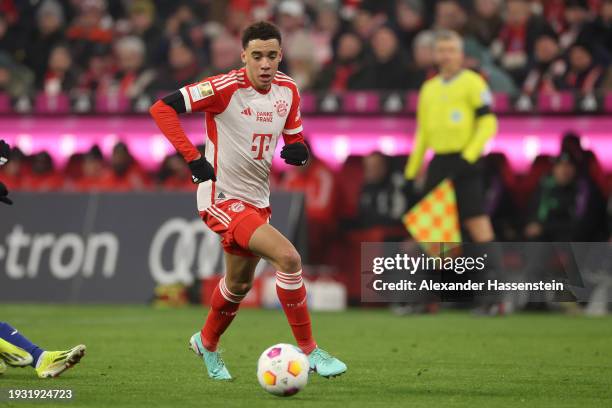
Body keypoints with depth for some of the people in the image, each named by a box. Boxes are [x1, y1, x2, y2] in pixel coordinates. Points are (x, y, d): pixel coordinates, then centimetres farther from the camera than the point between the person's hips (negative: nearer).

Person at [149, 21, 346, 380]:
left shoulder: (288, 90, 1)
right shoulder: (225, 88, -19)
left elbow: (295, 140, 15)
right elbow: (162, 108, -20)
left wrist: (297, 152, -10)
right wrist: (193, 158, -25)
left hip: (258, 200, 8)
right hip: (222, 198, -8)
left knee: (240, 284, 22)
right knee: (289, 257, -23)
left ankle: (207, 344, 49)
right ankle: (309, 351, -13)